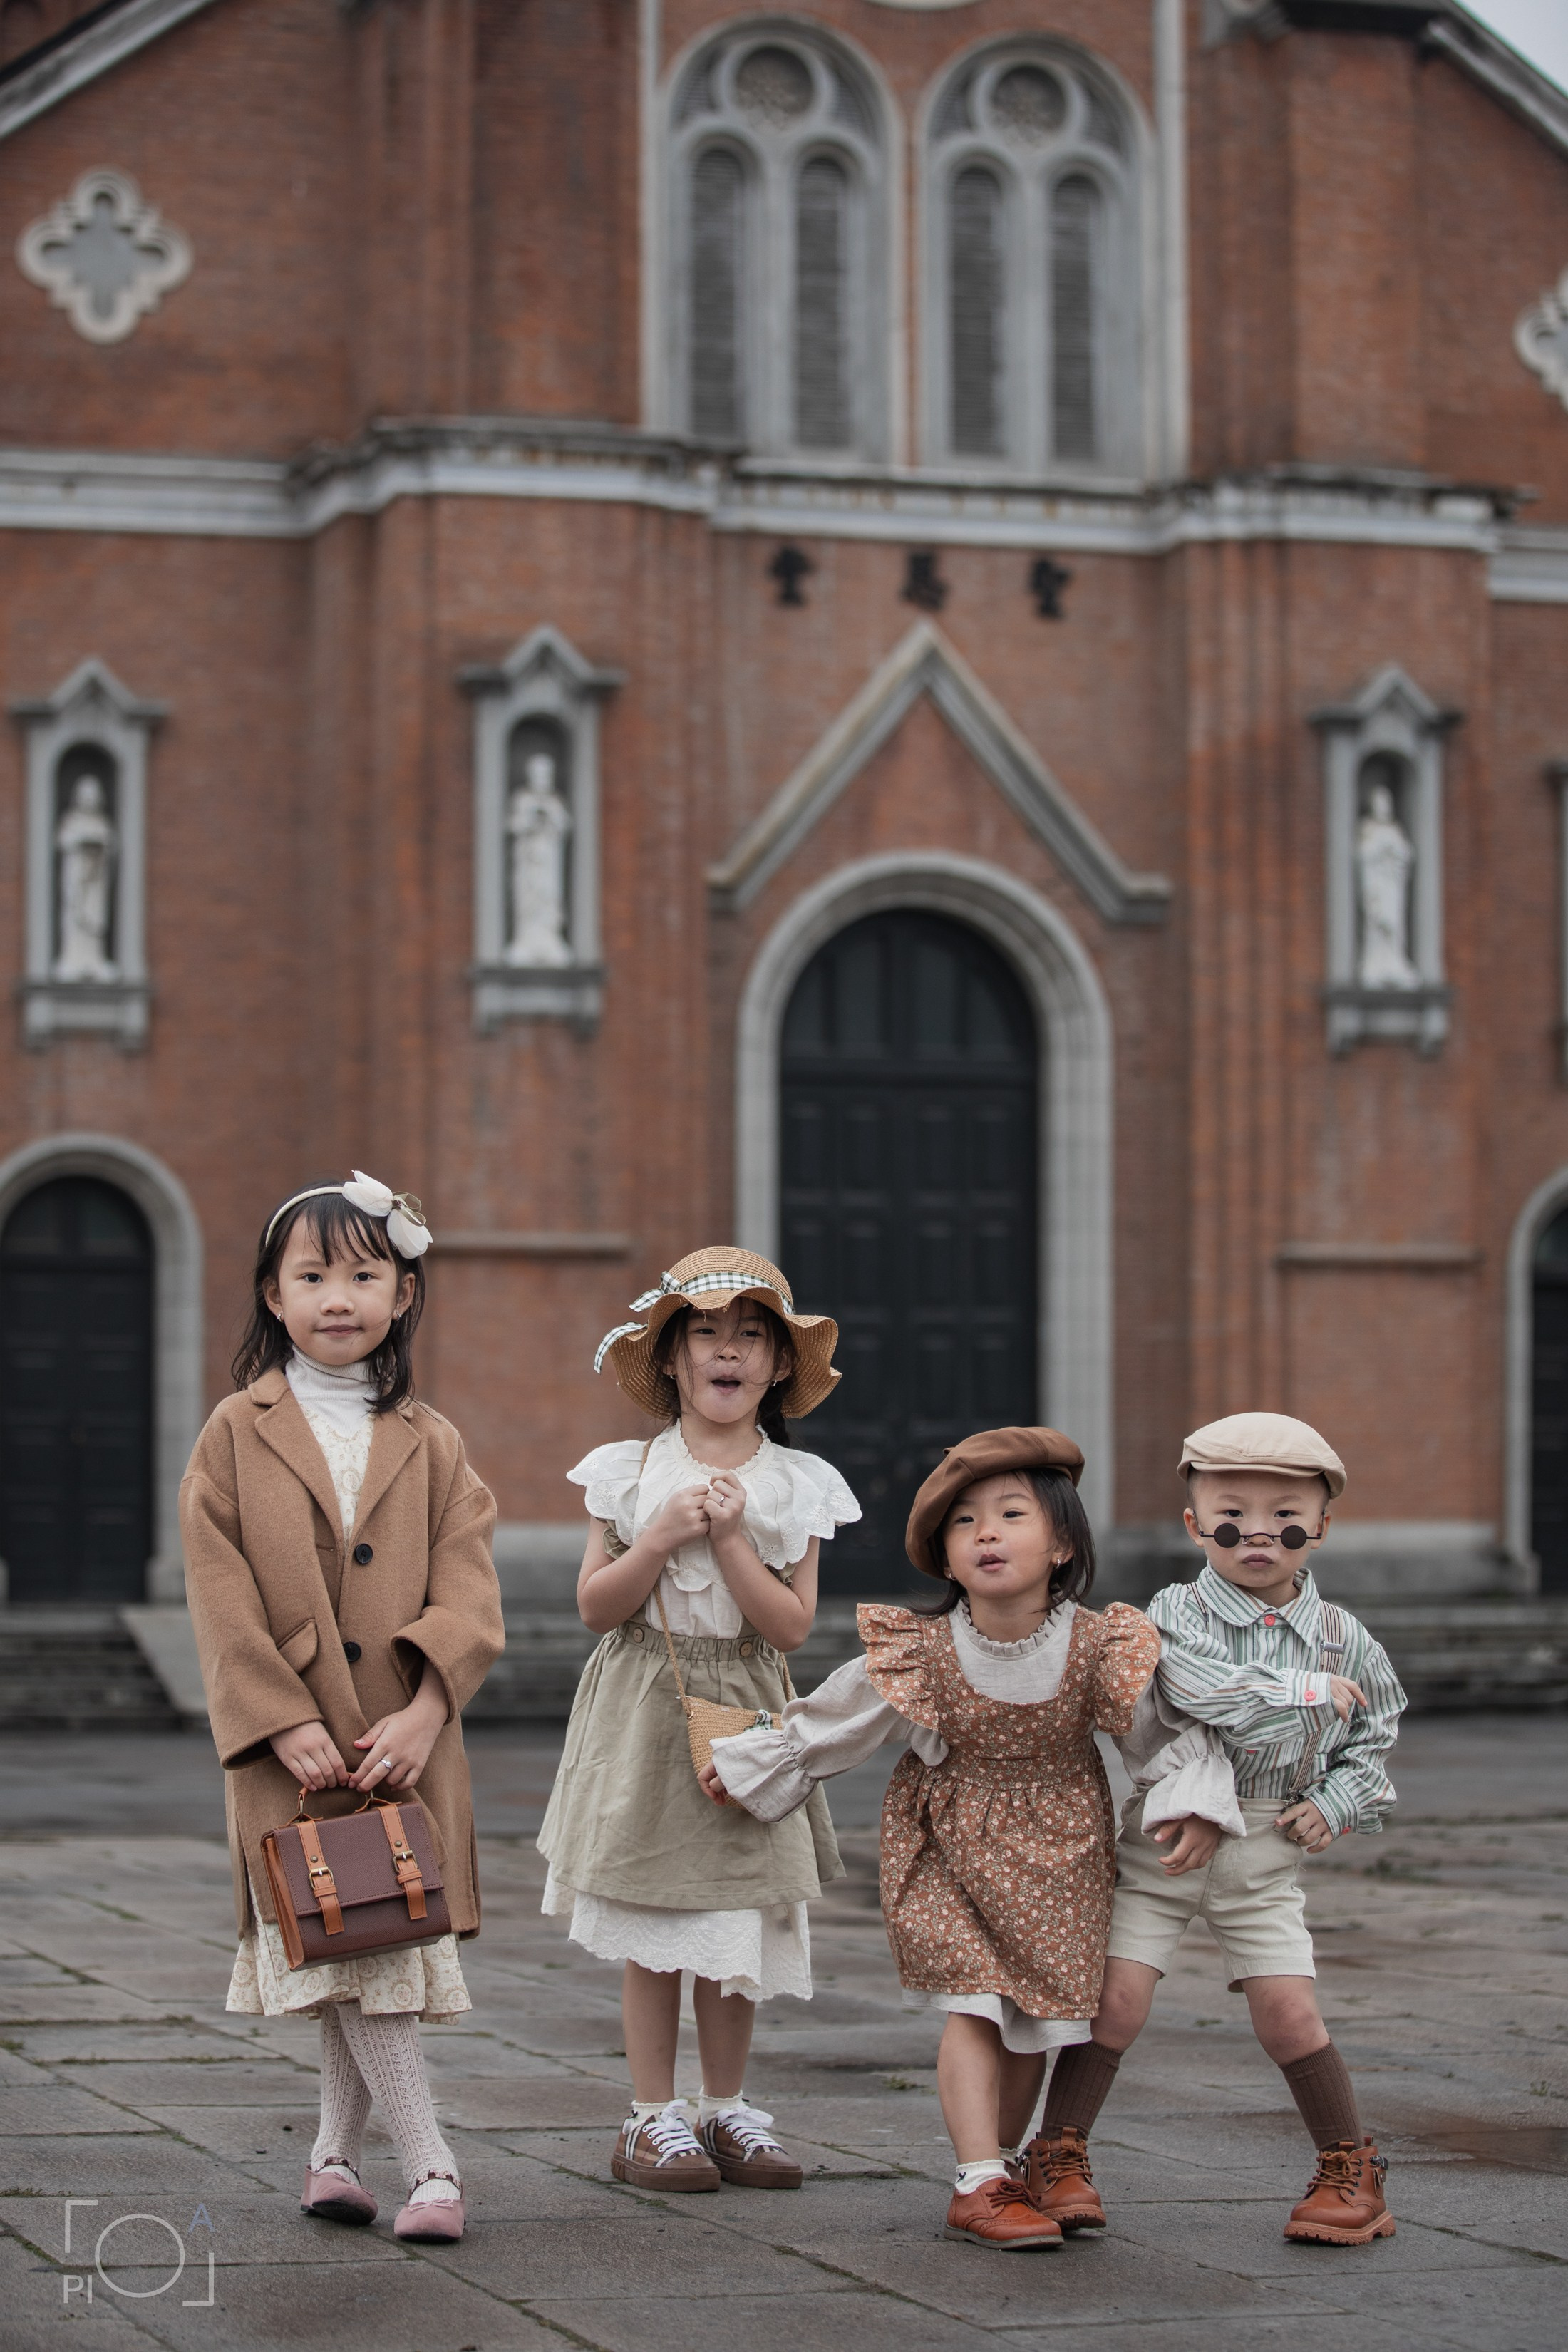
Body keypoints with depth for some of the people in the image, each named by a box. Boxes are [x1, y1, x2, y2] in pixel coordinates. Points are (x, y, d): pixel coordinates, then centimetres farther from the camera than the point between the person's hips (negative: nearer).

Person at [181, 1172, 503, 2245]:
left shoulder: (430, 1445, 8)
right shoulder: (237, 1434, 3)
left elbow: (468, 1601, 0)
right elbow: (224, 1600, -3)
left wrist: (423, 1713, -16)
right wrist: (287, 1723, -14)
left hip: (404, 1744, 2)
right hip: (291, 1747, -2)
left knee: (373, 1956, 4)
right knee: (346, 1950, -8)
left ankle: (337, 2153, 19)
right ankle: (430, 2164, -6)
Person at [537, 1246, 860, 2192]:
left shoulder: (797, 1486, 1)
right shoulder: (627, 1473, 0)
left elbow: (792, 1626, -5)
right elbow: (596, 1606, -2)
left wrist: (729, 1540, -16)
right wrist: (660, 1539, -16)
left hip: (743, 1715, 1)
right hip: (643, 1712, -1)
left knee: (738, 1925, 4)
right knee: (652, 1931, 1)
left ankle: (727, 2111, 17)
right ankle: (654, 2117, 10)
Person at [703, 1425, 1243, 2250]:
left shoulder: (1101, 1649, -18)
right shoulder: (919, 1652, -18)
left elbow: (1168, 1733, -5)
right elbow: (828, 1723, -3)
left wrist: (1196, 1803, -20)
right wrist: (745, 1763, 3)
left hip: (1057, 1840, 2)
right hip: (948, 1836, -2)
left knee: (1039, 2007, 8)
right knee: (974, 2002, -12)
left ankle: (1008, 2161, 28)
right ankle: (979, 2182, -13)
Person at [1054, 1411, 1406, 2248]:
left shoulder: (1343, 1640, 3)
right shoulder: (1176, 1614, -9)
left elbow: (1373, 1739, 15)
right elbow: (1206, 1693, -28)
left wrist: (1336, 1802, -3)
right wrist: (1312, 1695, -20)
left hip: (1264, 1855, 2)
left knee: (1288, 2014, -3)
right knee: (1115, 1997, -9)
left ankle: (1351, 2171, 14)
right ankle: (1058, 2155, 4)